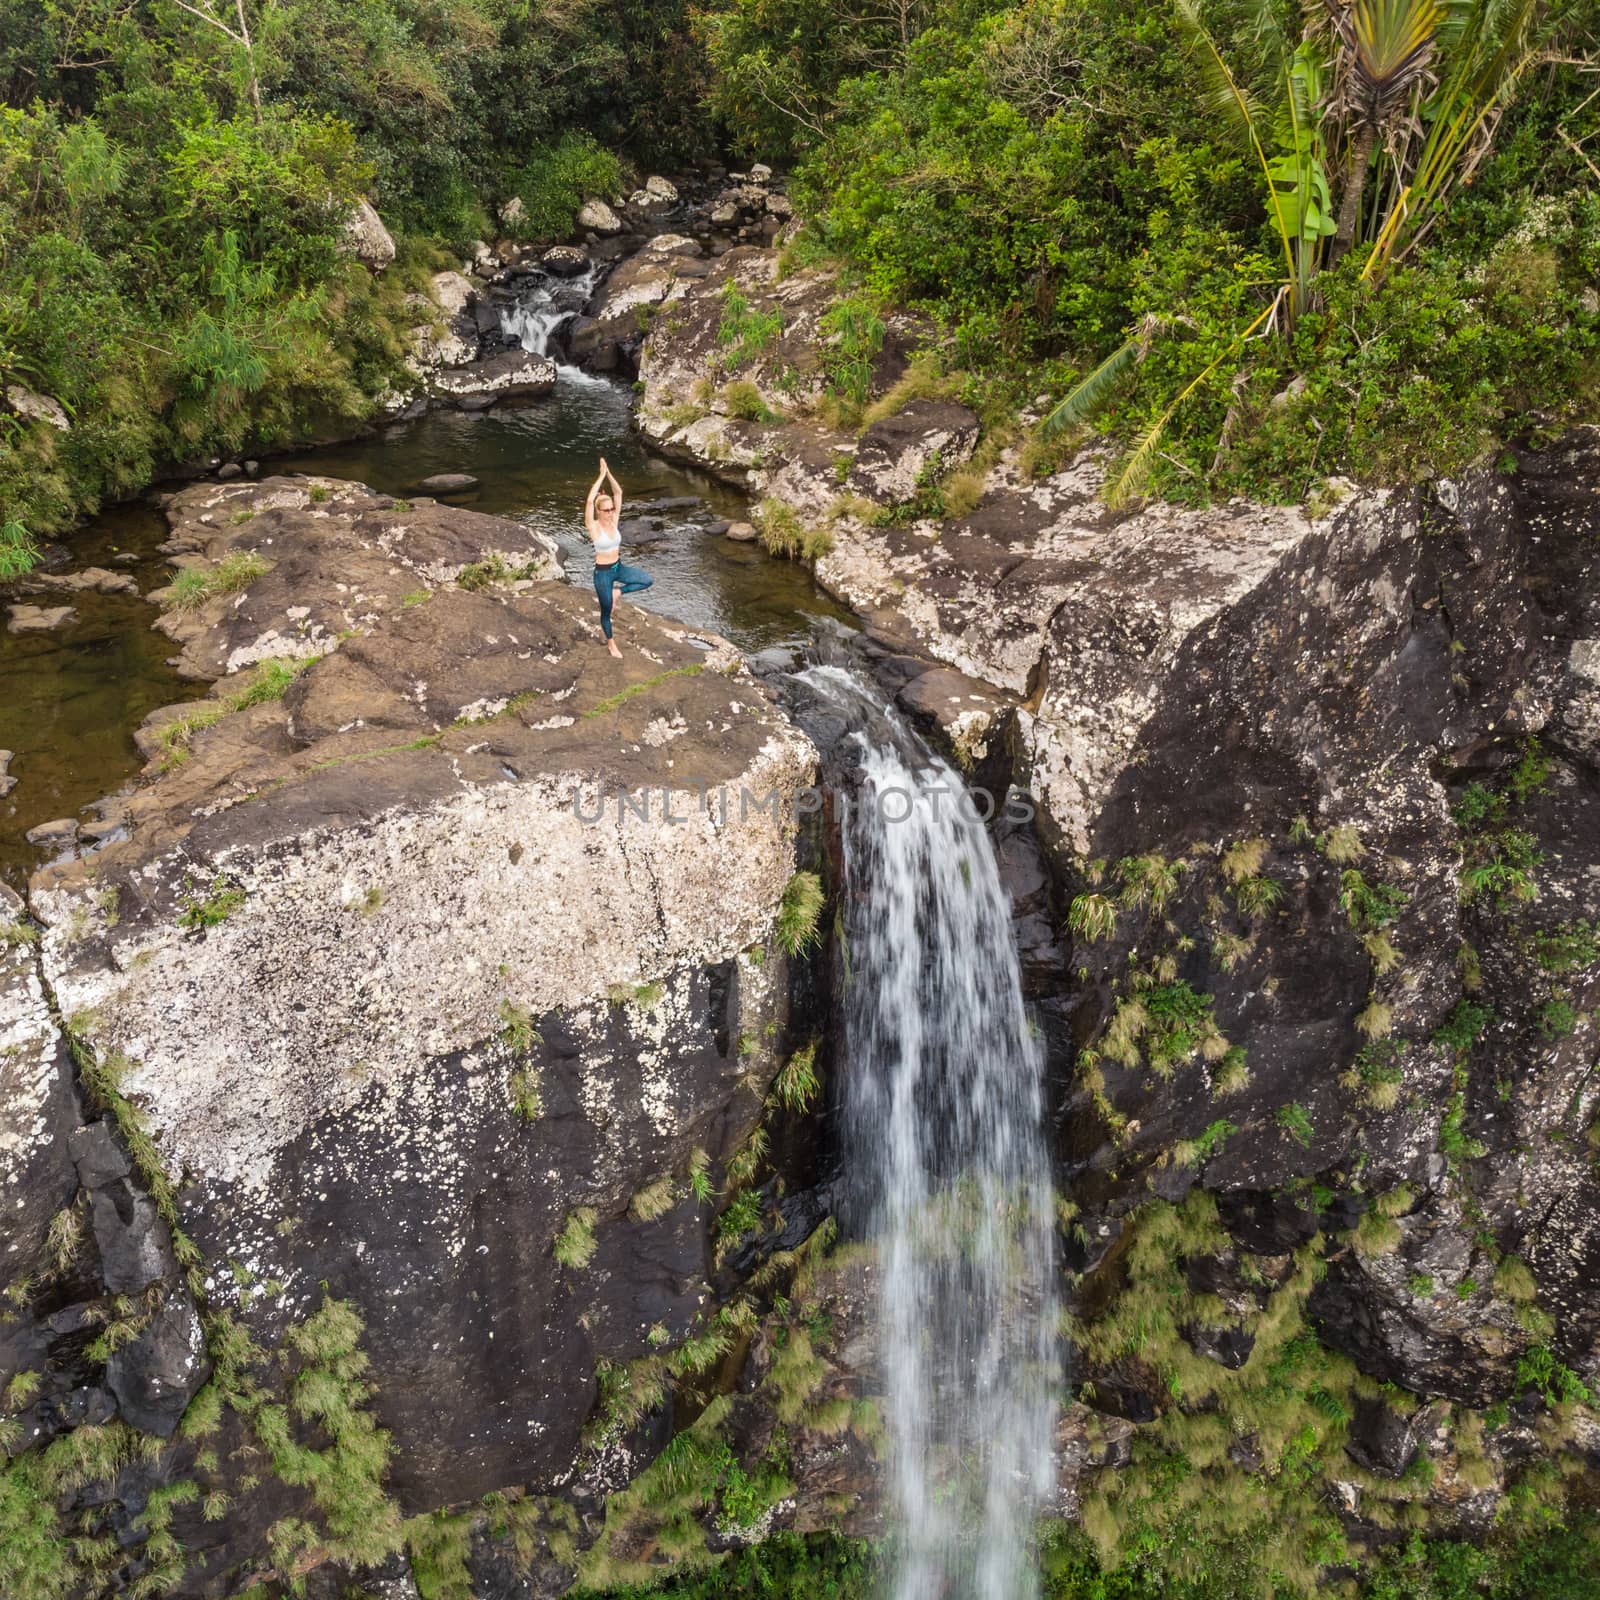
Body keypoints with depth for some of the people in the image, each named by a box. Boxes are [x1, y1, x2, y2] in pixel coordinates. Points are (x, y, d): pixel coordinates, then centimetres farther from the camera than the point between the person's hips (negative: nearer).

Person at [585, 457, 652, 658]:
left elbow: (618, 493, -7)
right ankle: (610, 643, 31)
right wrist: (602, 475, -31)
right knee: (606, 611, 9)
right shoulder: (594, 527, -19)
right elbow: (590, 500, -34)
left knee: (648, 580, -8)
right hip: (603, 572, -5)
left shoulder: (614, 521, -5)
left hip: (619, 567, 5)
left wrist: (609, 472, -18)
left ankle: (619, 591, 10)